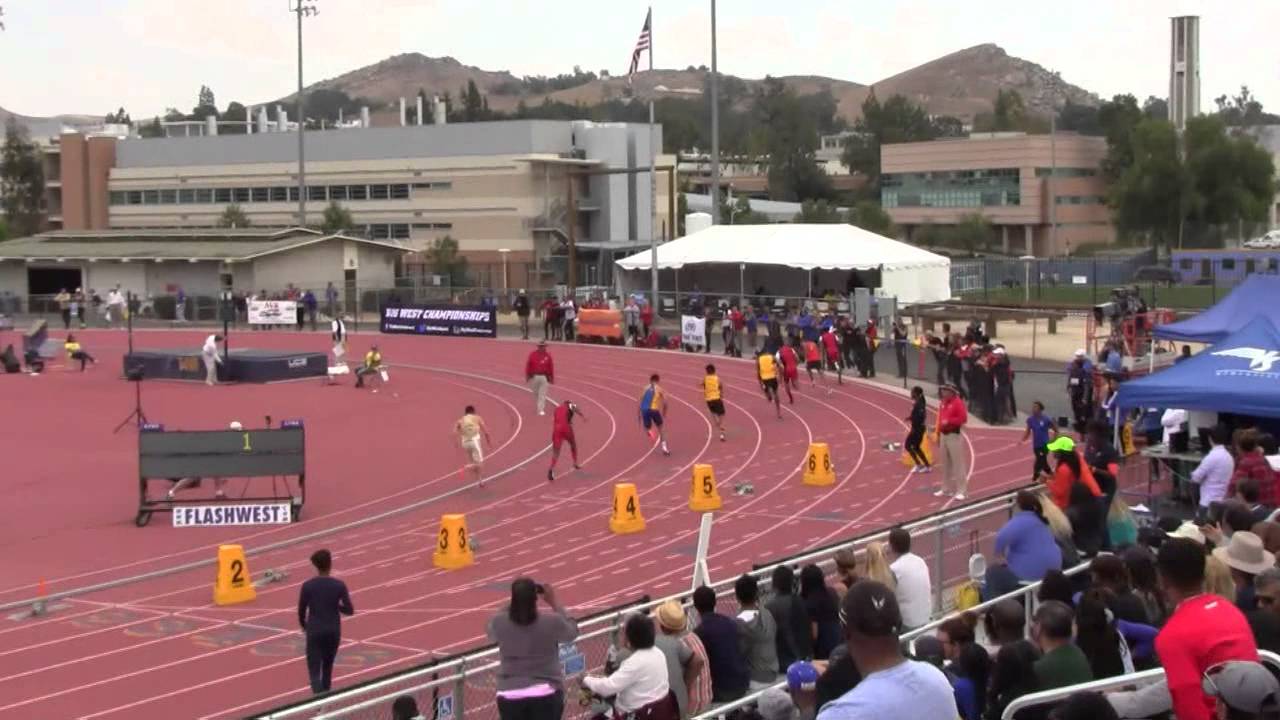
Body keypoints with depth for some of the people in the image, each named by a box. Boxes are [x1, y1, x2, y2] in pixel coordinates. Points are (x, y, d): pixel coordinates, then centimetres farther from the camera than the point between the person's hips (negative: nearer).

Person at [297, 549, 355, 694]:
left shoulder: (307, 586, -9)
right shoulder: (339, 585, -8)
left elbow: (301, 610, 0)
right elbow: (349, 610, -7)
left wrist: (304, 625, 20)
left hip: (314, 631, -2)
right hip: (333, 631, 2)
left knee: (314, 669, -1)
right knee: (328, 665, 22)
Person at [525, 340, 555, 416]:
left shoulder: (547, 355, 2)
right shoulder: (532, 354, 0)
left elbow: (551, 367, 5)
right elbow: (528, 366, 2)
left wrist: (552, 378, 6)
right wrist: (527, 376, 0)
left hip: (544, 377, -1)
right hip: (534, 377, 1)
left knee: (542, 395, -5)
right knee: (535, 393, 12)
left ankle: (541, 410, -6)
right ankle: (537, 407, 27)